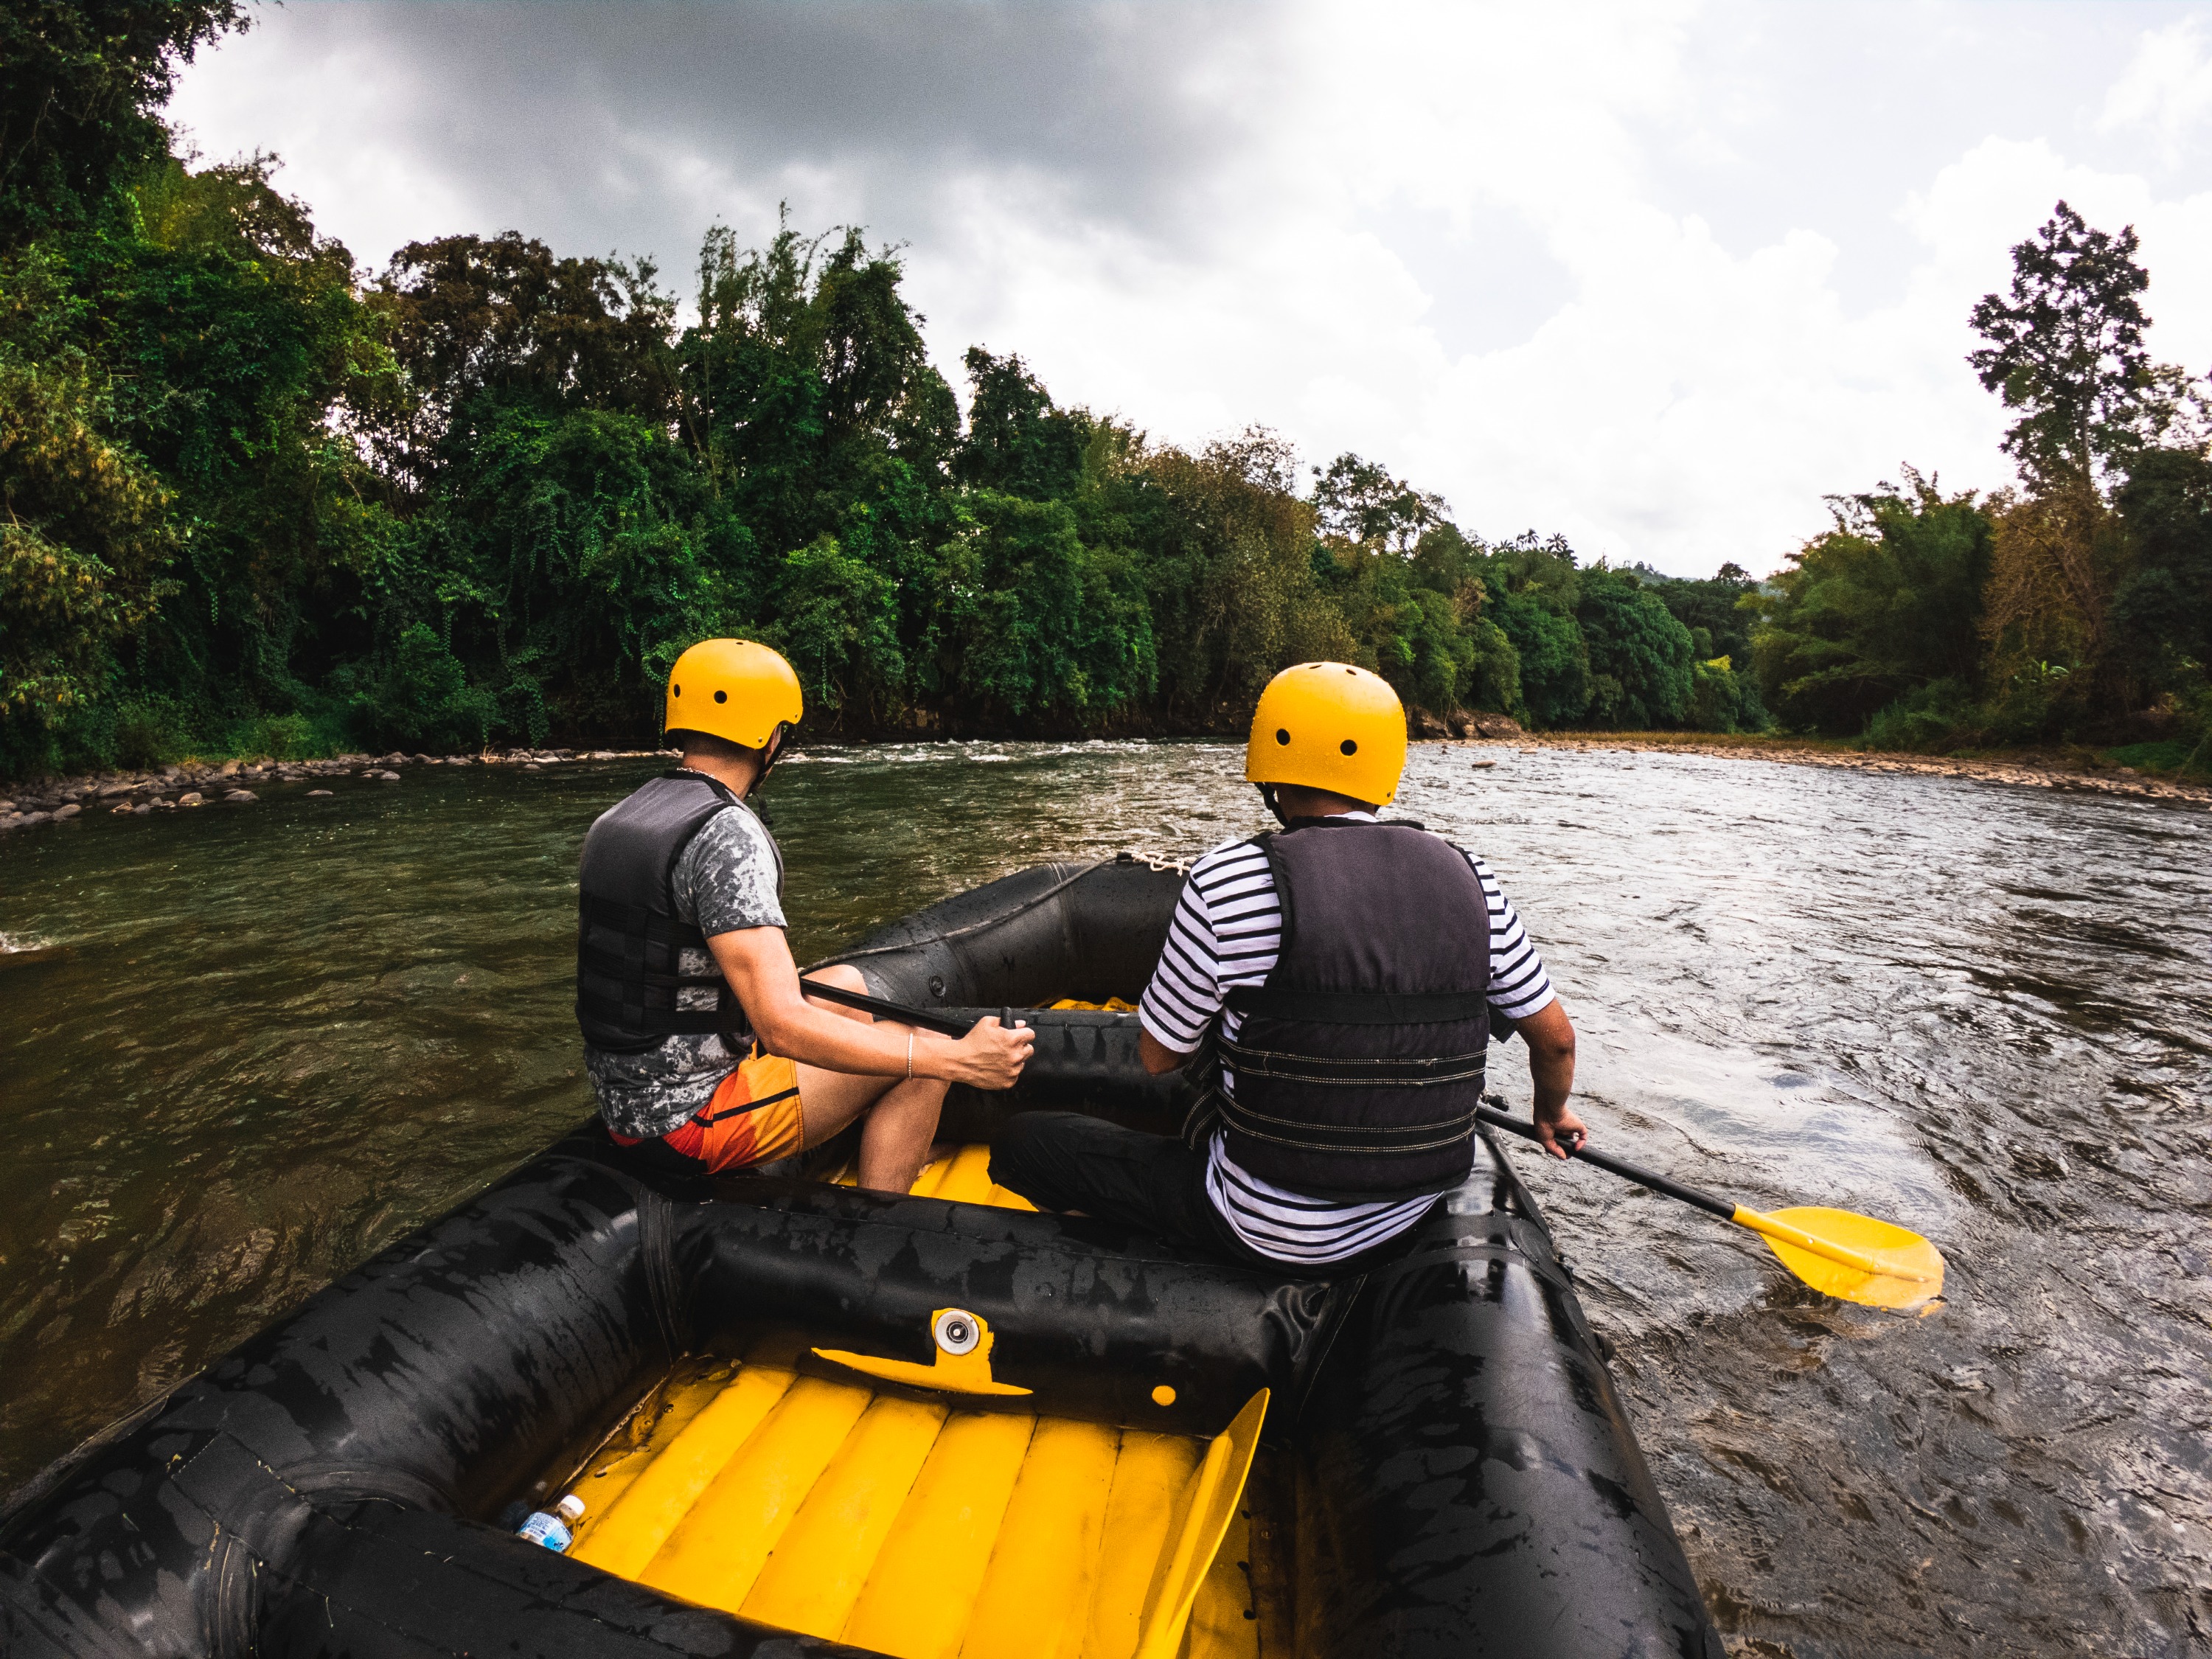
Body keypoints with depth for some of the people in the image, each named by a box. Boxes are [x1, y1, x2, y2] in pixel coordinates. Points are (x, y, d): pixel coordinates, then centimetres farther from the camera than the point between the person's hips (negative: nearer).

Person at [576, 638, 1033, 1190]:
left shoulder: (613, 821, 5)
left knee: (846, 983, 22)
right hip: (693, 1118, -9)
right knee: (922, 1062, -3)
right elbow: (783, 1025, -30)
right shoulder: (727, 836, -23)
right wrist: (958, 1060, -27)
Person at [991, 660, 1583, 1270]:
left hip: (1271, 1230, -5)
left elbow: (1159, 1057, -7)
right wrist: (1552, 1114, 27)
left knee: (1025, 1139, 6)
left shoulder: (1229, 879, -18)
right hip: (1410, 1219, 6)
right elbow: (1556, 1037, 6)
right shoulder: (1466, 876, -4)